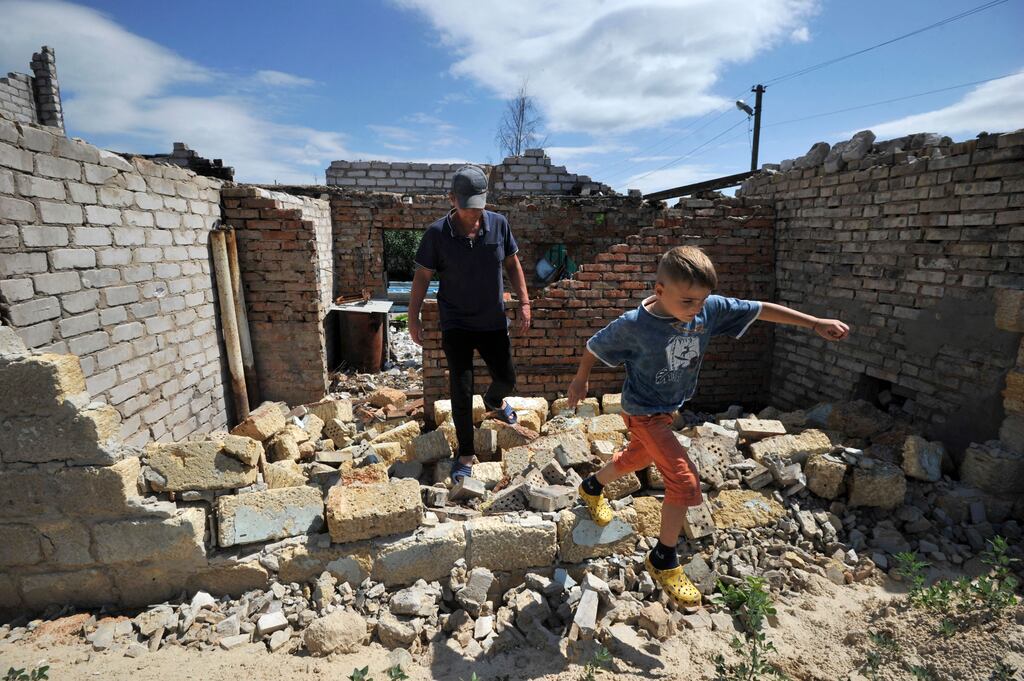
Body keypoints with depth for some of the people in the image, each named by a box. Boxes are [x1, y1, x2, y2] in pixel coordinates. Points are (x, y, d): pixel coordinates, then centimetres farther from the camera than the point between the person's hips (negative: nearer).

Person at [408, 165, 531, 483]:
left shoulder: (499, 224, -7)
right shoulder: (437, 234, -14)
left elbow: (512, 265, 4)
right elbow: (422, 276, -5)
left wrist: (524, 303, -2)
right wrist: (413, 318, -6)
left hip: (493, 322, 3)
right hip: (456, 325, -3)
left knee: (507, 379, 13)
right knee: (461, 391, -3)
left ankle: (494, 401, 52)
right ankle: (465, 454, 16)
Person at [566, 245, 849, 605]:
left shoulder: (710, 309, -15)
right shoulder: (633, 325, -27)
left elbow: (760, 309, -8)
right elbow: (595, 346, -12)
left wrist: (816, 323, -8)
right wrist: (580, 380, 2)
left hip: (670, 408, 7)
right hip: (644, 413, -7)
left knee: (637, 458, 28)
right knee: (685, 481, -11)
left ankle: (592, 487, 56)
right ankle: (664, 560, 9)